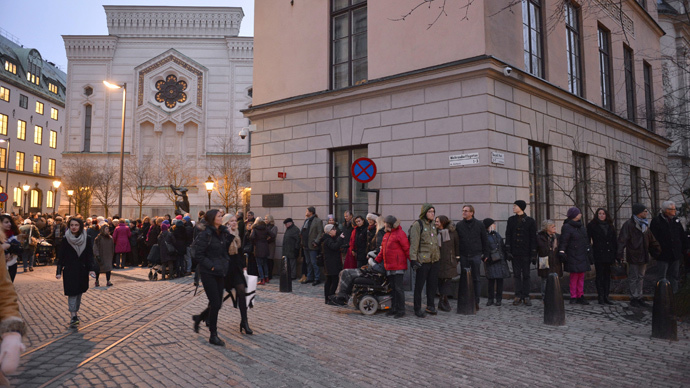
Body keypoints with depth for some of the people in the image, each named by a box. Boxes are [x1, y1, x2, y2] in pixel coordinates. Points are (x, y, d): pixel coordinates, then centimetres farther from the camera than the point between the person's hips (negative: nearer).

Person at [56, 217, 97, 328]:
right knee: (72, 293, -3)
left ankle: (75, 313, 15)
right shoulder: (65, 240, -2)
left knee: (79, 293, 7)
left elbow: (90, 256, 0)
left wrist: (91, 269, -10)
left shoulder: (87, 239, -1)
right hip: (69, 271, -2)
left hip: (82, 270, 2)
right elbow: (61, 256, 0)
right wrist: (59, 271, -4)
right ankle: (73, 316, -2)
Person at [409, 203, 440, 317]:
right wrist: (413, 259, -18)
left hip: (435, 260, 7)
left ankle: (430, 306, 26)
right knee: (419, 285, 0)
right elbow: (414, 243, -13)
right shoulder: (417, 224, -9)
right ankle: (417, 309, 9)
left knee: (433, 284, 12)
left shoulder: (433, 224, 14)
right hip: (423, 260, -7)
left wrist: (439, 255, 21)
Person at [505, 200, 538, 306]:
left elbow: (533, 238, -1)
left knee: (526, 275, 4)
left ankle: (526, 296, 10)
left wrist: (533, 254, -6)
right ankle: (518, 296, 9)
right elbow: (508, 236, 5)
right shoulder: (511, 220, 7)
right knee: (517, 275, 5)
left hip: (525, 253, -2)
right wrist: (508, 251, -4)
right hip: (515, 253, 2)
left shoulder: (530, 221, 0)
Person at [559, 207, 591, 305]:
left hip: (582, 256, 8)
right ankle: (573, 297, 2)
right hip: (573, 257, -8)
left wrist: (588, 251, 25)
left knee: (581, 277, 9)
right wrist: (561, 251, -26)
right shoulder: (567, 227, -10)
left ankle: (580, 296, 16)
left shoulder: (582, 226, 16)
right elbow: (563, 241, -17)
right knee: (574, 277, -6)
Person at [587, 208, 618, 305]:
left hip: (608, 254, 4)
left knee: (607, 275, 8)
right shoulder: (592, 225, 0)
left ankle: (606, 297, 14)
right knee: (600, 275, -1)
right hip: (598, 255, -4)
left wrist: (616, 254, 7)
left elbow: (615, 241, 14)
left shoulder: (610, 226, 13)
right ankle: (600, 297, 3)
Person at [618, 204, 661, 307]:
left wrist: (659, 251, 14)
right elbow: (622, 240, -16)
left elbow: (652, 240, 20)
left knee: (641, 277, 13)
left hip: (643, 256, 8)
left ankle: (639, 298, 21)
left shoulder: (645, 225, 14)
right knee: (633, 278, 0)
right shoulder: (629, 224, -11)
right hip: (633, 256, -8)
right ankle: (634, 299, 7)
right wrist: (620, 254, -21)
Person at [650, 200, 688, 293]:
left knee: (674, 276, 13)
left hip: (676, 255, 5)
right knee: (662, 277, 2)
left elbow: (683, 236, 15)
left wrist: (684, 249, 10)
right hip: (663, 255, -5)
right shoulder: (656, 221, -7)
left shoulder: (676, 220, 9)